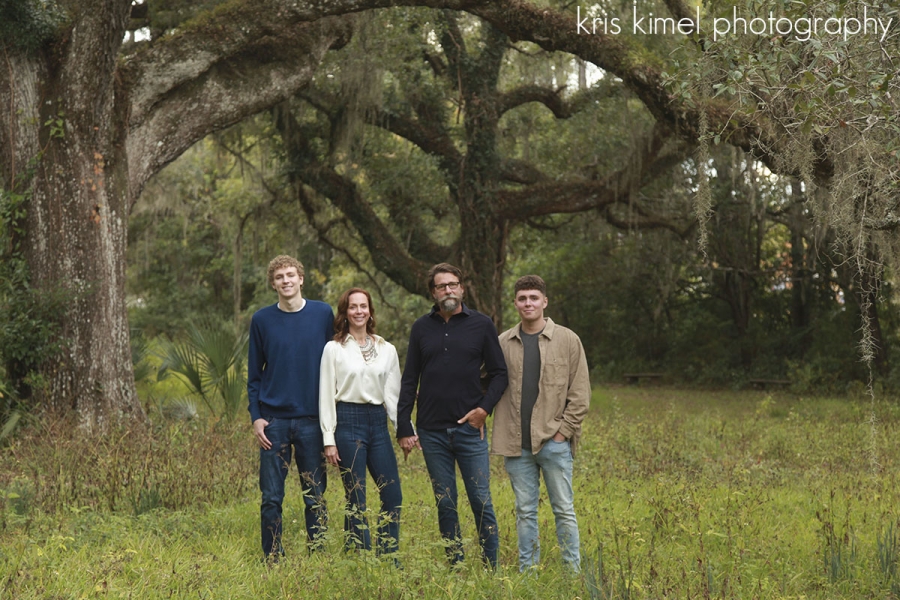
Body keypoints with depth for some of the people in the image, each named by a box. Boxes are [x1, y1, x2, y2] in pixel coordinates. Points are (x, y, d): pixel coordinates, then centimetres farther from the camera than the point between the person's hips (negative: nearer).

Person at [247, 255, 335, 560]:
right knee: (271, 497, 3)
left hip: (312, 420, 0)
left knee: (315, 495, 5)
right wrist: (256, 417, -3)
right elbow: (254, 374, 7)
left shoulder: (323, 314, 3)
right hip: (274, 420, 0)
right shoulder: (262, 320, 4)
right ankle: (272, 560, 12)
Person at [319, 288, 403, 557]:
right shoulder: (334, 349, 1)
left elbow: (393, 394, 13)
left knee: (393, 495, 0)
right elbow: (326, 395, -1)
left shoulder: (387, 350, 11)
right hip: (348, 421, -4)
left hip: (378, 423, 4)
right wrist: (329, 439, -6)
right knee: (355, 499, -1)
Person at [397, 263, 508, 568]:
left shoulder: (481, 325, 3)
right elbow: (409, 381, 10)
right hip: (432, 431, 2)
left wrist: (484, 408, -8)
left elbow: (499, 374, 6)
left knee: (481, 501, -3)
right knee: (445, 504, 6)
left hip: (469, 428, -2)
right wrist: (404, 427, 3)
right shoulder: (422, 328, 8)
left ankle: (492, 568, 5)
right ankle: (455, 568, 13)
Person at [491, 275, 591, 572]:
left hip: (553, 441, -2)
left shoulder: (567, 340, 1)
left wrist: (564, 430, -6)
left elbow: (580, 393, 0)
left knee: (564, 510, 2)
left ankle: (573, 573, 9)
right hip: (517, 445, 2)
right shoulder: (503, 343, 8)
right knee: (525, 511, 8)